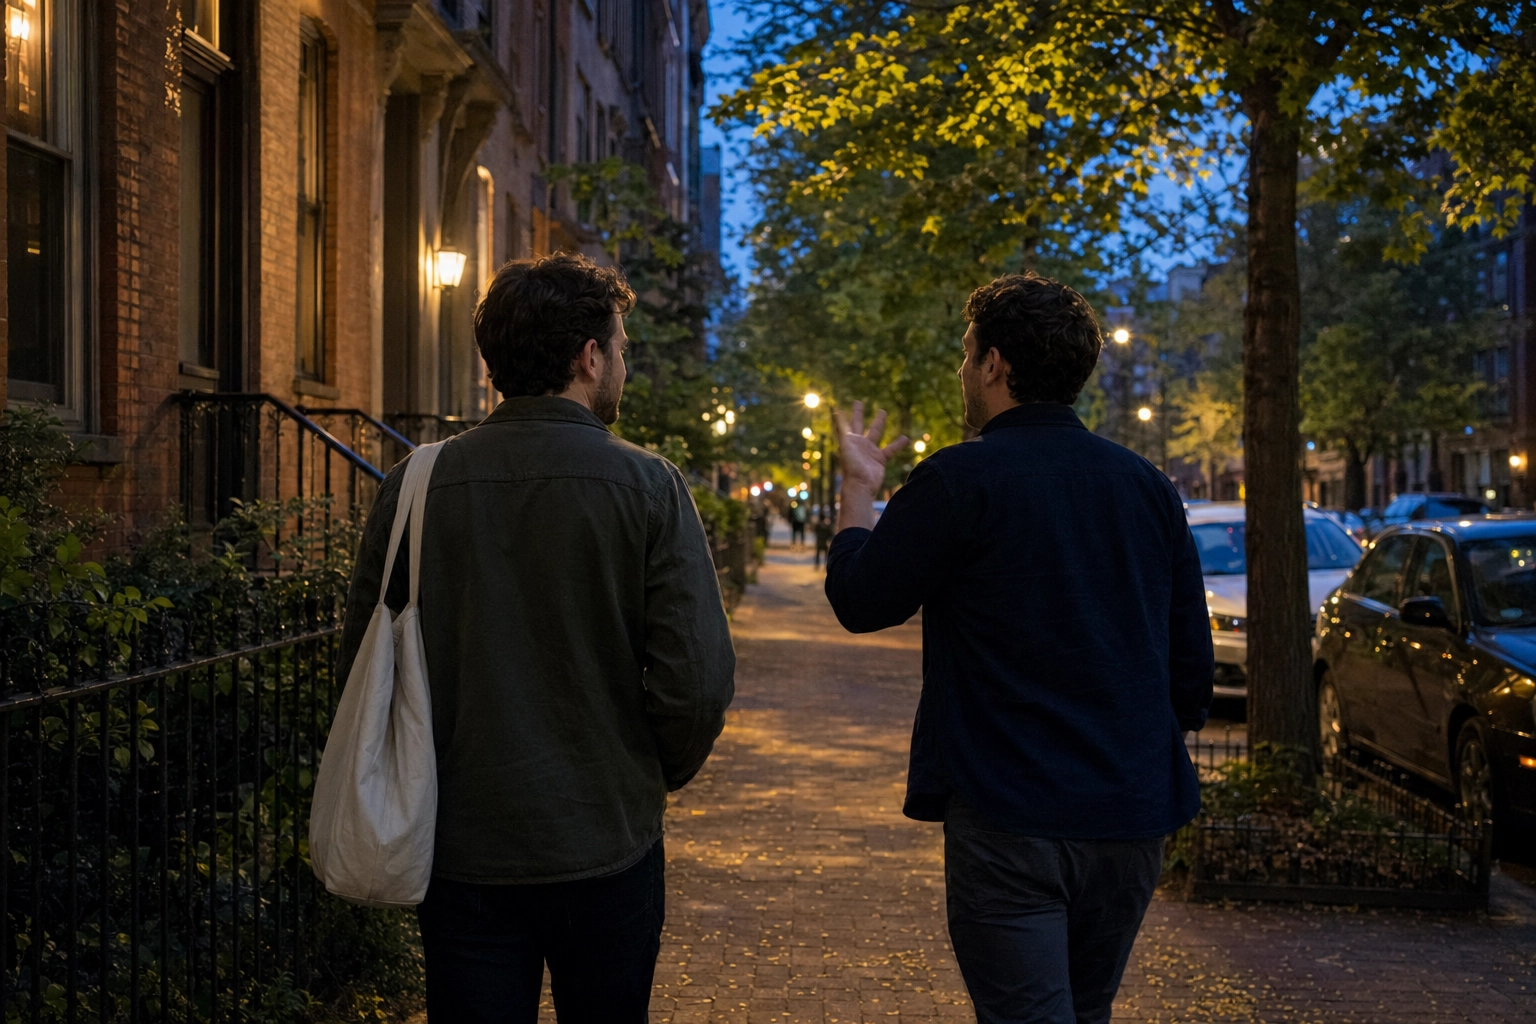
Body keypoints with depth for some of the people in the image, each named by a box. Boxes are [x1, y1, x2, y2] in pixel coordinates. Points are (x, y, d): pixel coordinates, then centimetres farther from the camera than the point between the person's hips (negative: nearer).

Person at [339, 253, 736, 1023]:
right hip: (605, 844, -2)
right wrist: (659, 776, 6)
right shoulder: (647, 486, -10)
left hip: (460, 852, 2)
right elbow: (696, 682, -14)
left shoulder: (412, 489, -3)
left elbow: (363, 667, 2)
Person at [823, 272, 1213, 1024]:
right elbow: (1192, 658, 11)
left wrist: (858, 487, 14)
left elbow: (860, 602, -1)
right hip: (1133, 819, 6)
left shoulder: (957, 482, -11)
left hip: (1011, 822, -6)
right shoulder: (1147, 486, 8)